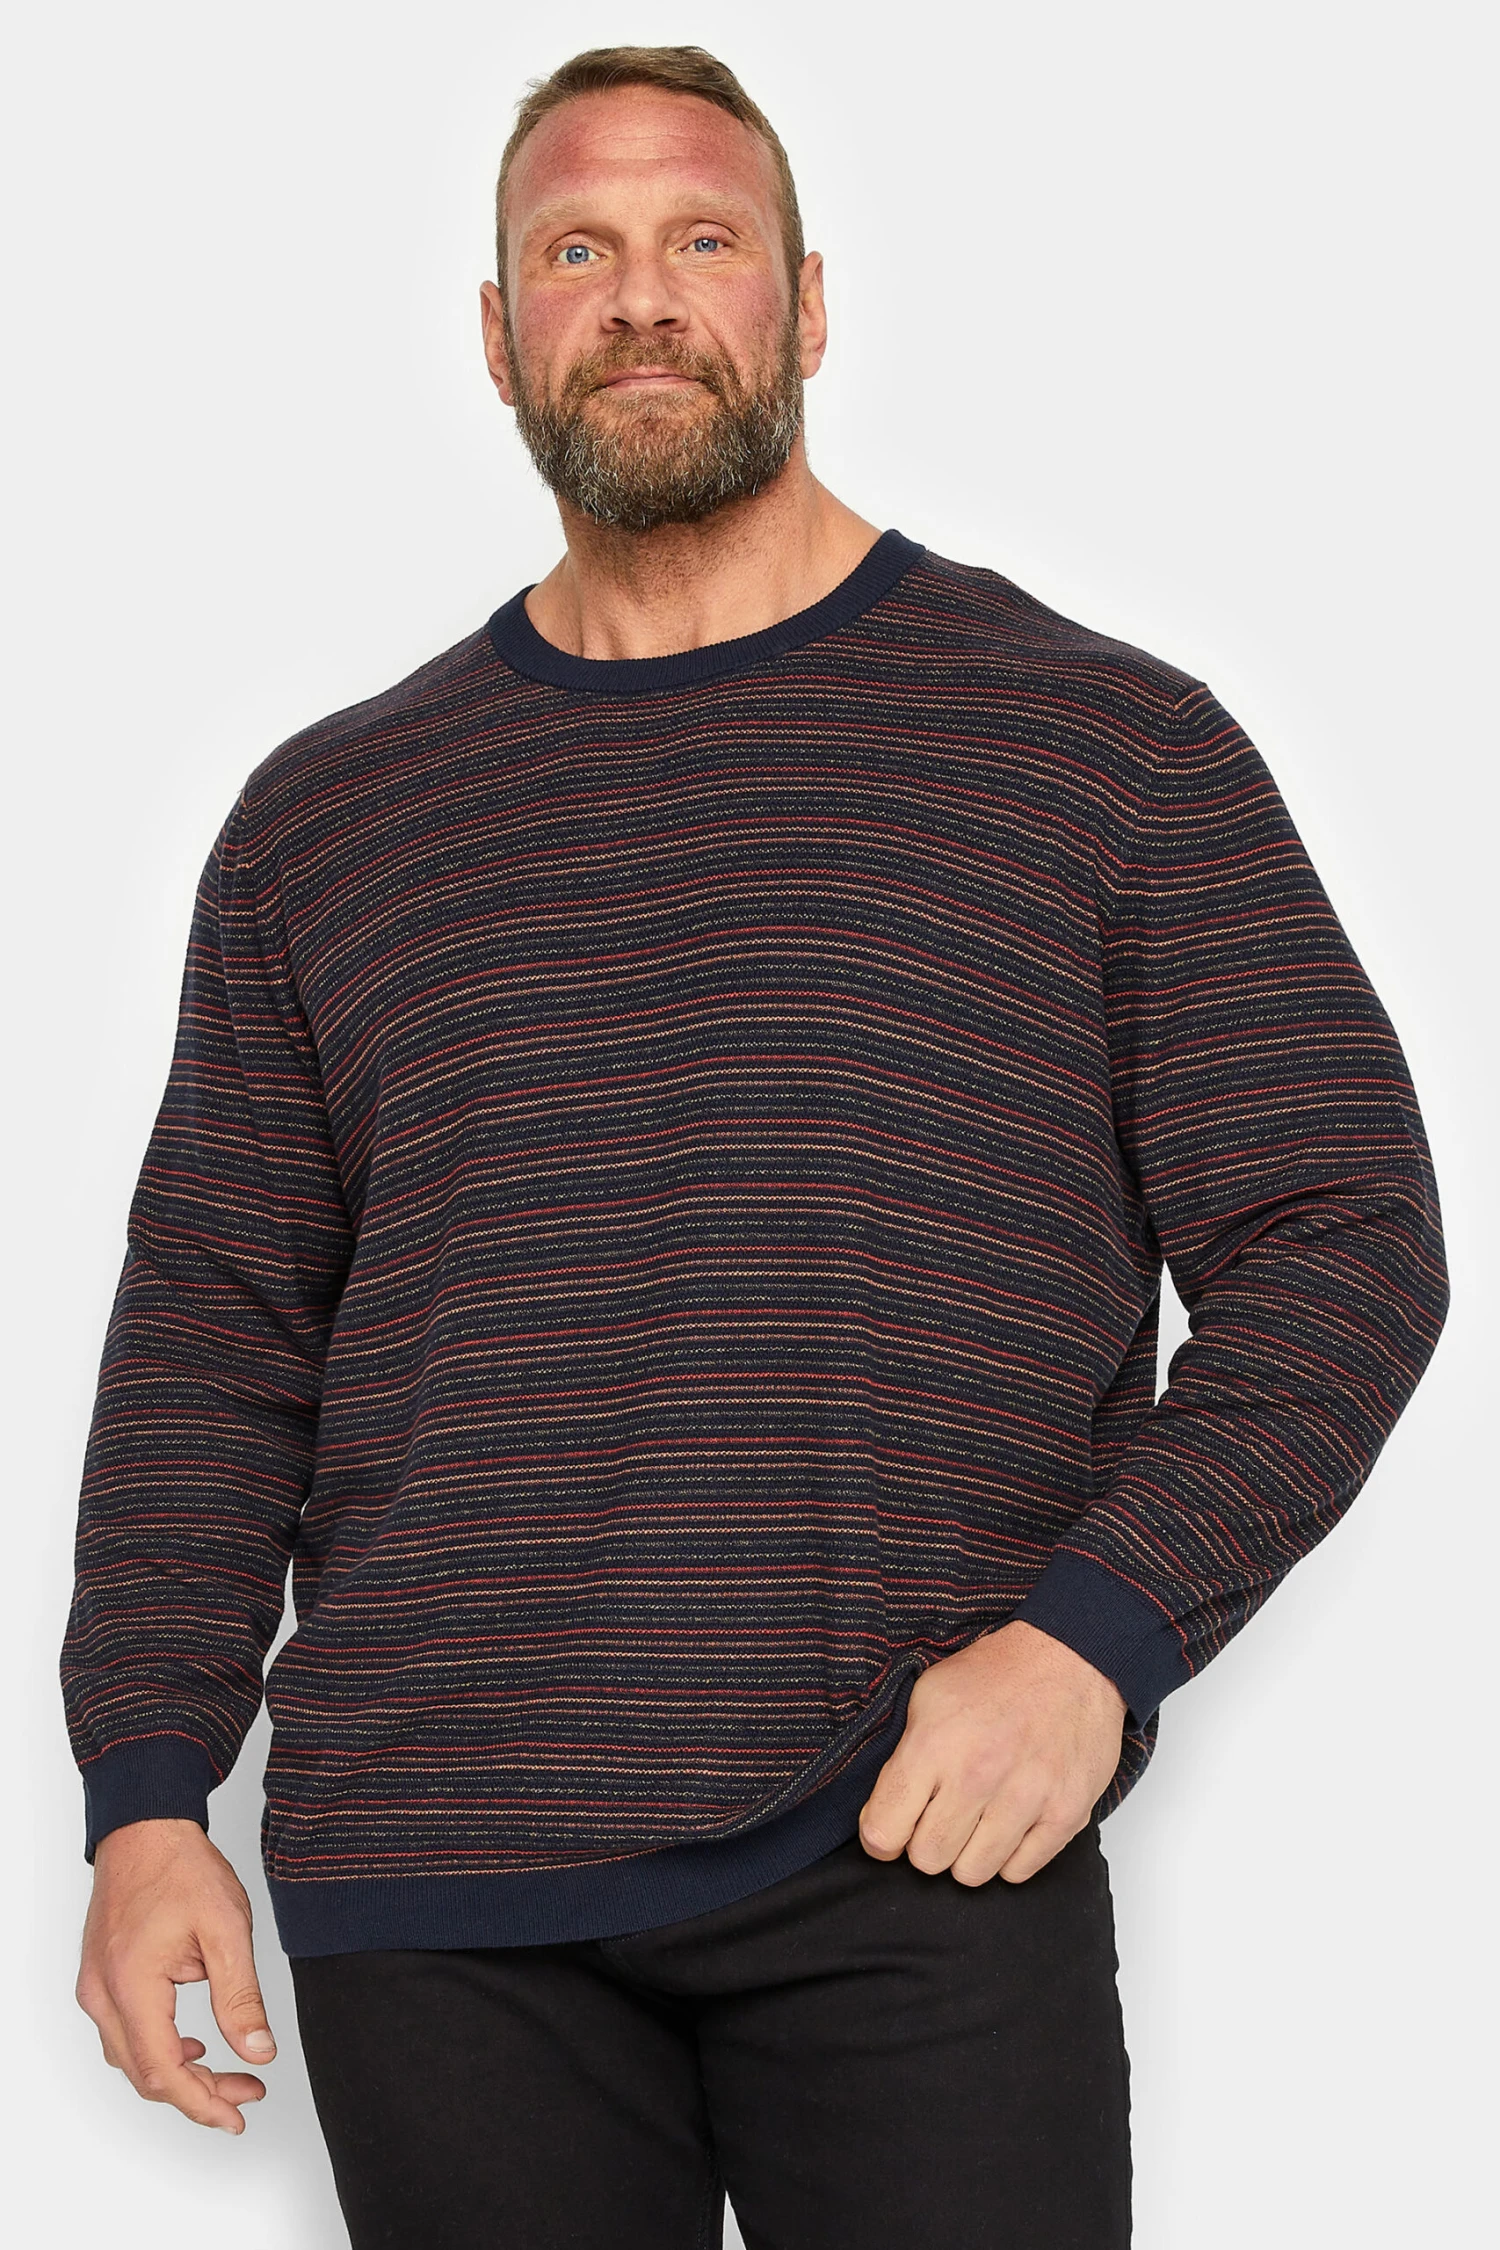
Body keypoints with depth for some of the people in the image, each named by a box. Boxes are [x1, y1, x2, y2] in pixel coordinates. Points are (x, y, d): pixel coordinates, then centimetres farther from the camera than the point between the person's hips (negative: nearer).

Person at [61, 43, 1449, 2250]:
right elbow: (211, 1329, 13)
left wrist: (1095, 1635, -12)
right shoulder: (329, 813, 14)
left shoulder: (1111, 743, 5)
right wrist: (145, 1797, 2)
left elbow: (1338, 1237, 2)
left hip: (919, 1862, -2)